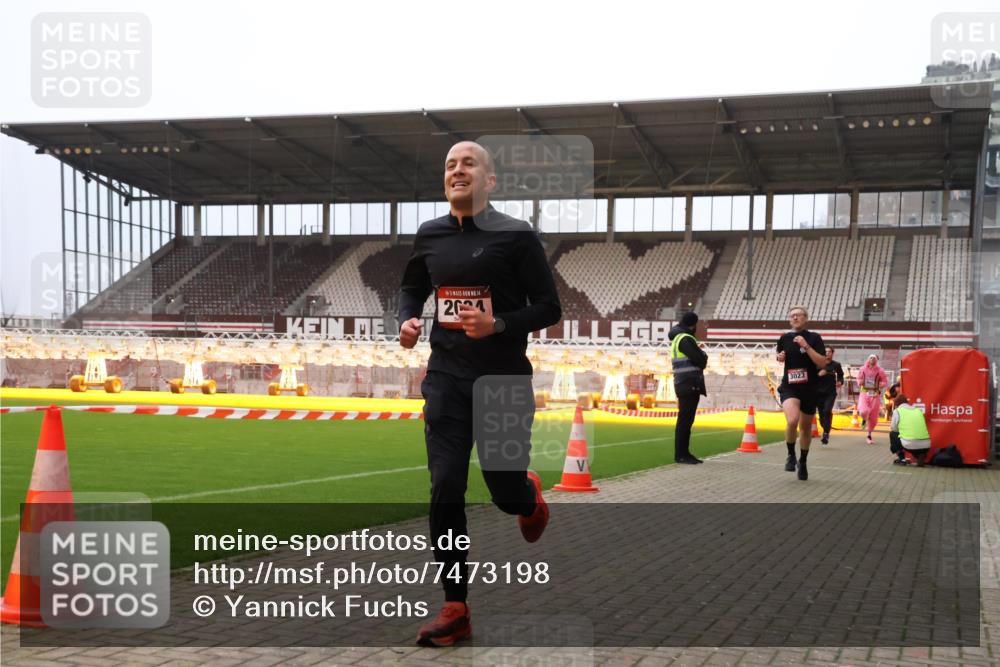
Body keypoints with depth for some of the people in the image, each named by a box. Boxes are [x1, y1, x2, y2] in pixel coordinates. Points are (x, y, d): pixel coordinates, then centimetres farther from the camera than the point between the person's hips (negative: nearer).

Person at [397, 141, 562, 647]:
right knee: (445, 491, -4)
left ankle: (529, 497, 45)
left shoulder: (516, 236, -6)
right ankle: (455, 610, 4)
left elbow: (548, 307, -5)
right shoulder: (429, 235, 7)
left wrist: (500, 325, -22)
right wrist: (407, 320, 2)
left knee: (505, 490, 4)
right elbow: (413, 288, 24)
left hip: (504, 381, -3)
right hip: (446, 378, 3)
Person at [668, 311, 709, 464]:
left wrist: (700, 359, 0)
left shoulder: (677, 338, 19)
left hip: (687, 386, 10)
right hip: (689, 384, -10)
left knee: (687, 420, 12)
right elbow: (700, 360, -17)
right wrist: (704, 357, 4)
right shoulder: (686, 339, -13)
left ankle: (684, 453, 17)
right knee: (685, 420, -7)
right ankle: (680, 455, -6)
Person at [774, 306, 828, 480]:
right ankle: (791, 455, -2)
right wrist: (780, 357, 1)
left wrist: (806, 346, -21)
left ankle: (803, 462, 36)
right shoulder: (784, 339, 4)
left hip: (810, 389, 0)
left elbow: (823, 363, -14)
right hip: (789, 387, 0)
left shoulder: (814, 338, -4)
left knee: (806, 428, 13)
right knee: (792, 420, -27)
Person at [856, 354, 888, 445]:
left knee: (873, 417, 5)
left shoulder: (879, 371, -2)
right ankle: (865, 420, 15)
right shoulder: (863, 369, 2)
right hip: (864, 393, 0)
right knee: (863, 411, -25)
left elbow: (885, 382, 2)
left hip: (875, 395, 0)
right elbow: (859, 379, 15)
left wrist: (880, 385, -19)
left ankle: (869, 436, 24)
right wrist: (860, 382, -8)